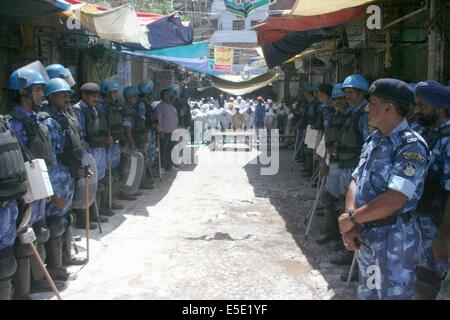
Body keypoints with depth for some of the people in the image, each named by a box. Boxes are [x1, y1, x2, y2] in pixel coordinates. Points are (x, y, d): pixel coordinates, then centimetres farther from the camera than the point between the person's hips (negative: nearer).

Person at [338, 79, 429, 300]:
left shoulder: (410, 145, -19)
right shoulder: (373, 140, 8)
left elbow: (394, 200, -28)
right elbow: (356, 182, 8)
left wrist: (351, 218, -17)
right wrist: (350, 223, -8)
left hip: (394, 238, -8)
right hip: (365, 233, 8)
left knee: (392, 294, 7)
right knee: (366, 293, 22)